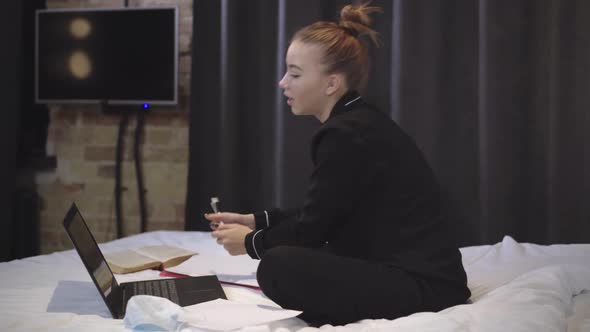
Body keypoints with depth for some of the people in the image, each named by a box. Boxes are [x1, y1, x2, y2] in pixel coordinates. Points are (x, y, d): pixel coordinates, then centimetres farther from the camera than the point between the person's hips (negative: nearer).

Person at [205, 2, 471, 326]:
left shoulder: (346, 134, -17)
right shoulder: (359, 123, 13)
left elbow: (311, 229, -10)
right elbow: (321, 216, 21)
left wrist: (250, 242, 6)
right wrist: (255, 221, 18)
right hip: (409, 268, 11)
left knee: (278, 266, -22)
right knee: (295, 255, 22)